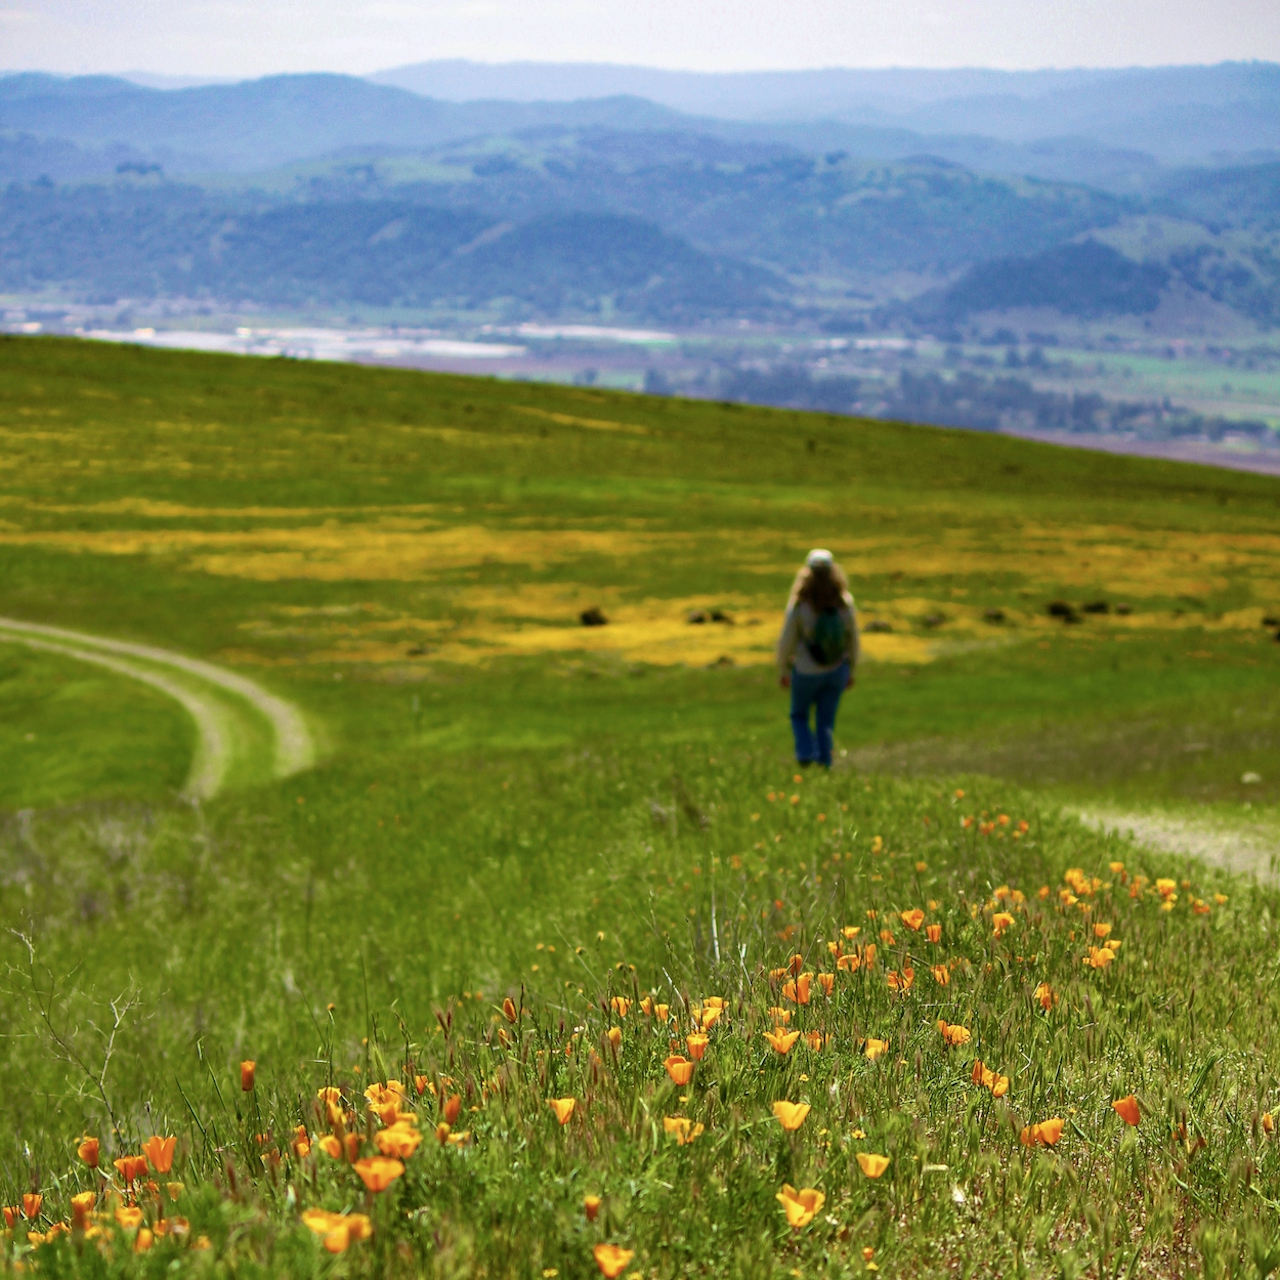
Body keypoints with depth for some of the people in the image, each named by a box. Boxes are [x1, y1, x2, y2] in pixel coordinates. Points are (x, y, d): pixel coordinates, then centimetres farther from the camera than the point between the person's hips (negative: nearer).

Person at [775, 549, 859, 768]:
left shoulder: (799, 606, -18)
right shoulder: (845, 603, -10)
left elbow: (787, 641, -11)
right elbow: (853, 640, 0)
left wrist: (783, 670, 5)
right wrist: (851, 670, 14)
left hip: (806, 673, -2)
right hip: (836, 671, 2)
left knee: (799, 715, 19)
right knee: (826, 720, 15)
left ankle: (806, 751, -1)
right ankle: (825, 762, 12)